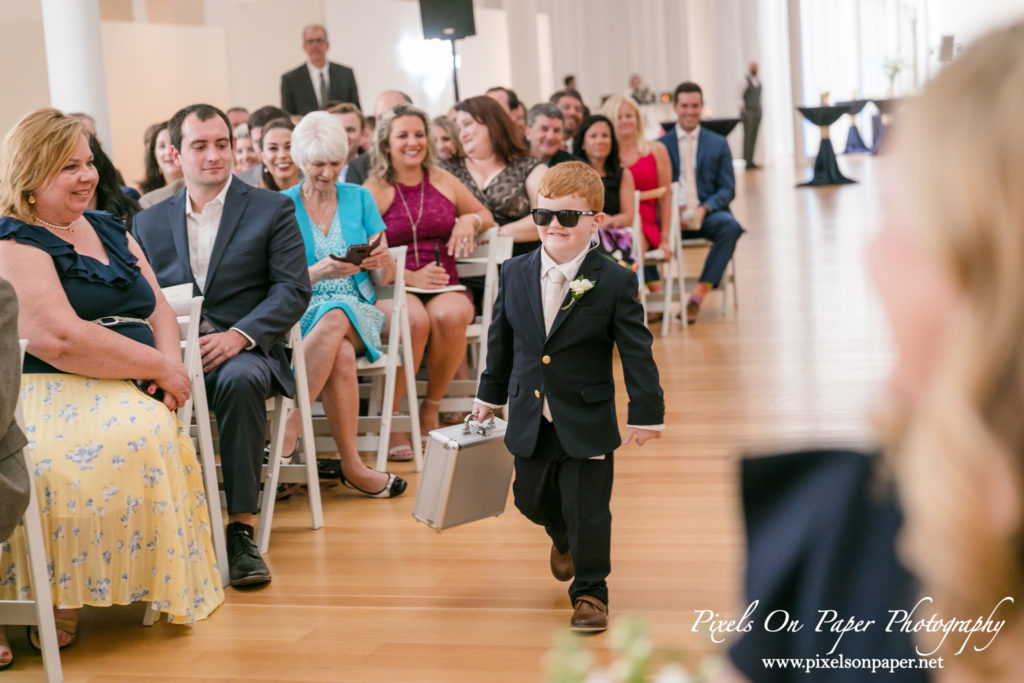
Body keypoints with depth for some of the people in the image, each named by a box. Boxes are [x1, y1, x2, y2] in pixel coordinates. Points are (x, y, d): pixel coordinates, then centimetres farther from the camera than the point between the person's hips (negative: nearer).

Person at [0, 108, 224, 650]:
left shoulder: (110, 230, 23)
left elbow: (158, 309, 20)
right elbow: (59, 338, -15)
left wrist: (169, 364, -3)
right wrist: (159, 367, -11)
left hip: (132, 395, 7)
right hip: (54, 398, -7)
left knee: (156, 435, -28)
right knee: (138, 434, -35)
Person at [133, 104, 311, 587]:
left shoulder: (272, 210, 9)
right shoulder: (149, 222, 19)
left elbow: (293, 289, -1)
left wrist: (238, 335, -17)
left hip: (244, 351, -2)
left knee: (239, 380, -38)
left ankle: (241, 528, -31)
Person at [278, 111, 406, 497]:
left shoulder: (359, 199, 11)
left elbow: (384, 279, 11)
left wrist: (382, 261, -13)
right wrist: (319, 272, -21)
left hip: (356, 310, 1)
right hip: (301, 312, -1)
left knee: (335, 318, -37)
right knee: (341, 355, -36)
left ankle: (291, 425, -31)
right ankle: (352, 468, -31)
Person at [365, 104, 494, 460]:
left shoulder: (443, 181, 16)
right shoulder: (374, 190, 4)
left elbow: (486, 216, 28)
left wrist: (470, 220, 3)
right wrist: (411, 277, -15)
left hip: (444, 286, 3)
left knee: (450, 315, -33)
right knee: (415, 319, -36)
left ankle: (431, 409, -12)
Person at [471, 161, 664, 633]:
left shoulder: (614, 282, -12)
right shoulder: (514, 274, 0)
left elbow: (637, 351, -9)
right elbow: (501, 341, 12)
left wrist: (646, 414, -10)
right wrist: (490, 396, 20)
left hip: (587, 423, -4)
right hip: (530, 418, 4)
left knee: (587, 509, 0)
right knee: (531, 499, 17)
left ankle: (590, 592, 20)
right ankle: (564, 538, 51)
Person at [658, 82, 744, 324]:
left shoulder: (718, 144, 14)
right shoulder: (660, 145, 11)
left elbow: (728, 189, 8)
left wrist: (704, 208, -12)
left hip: (707, 213, 1)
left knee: (730, 227, -34)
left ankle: (699, 294, -34)